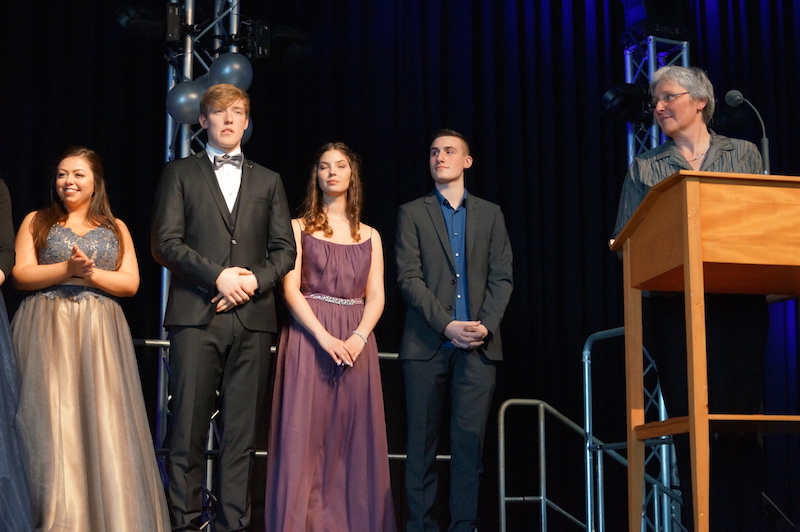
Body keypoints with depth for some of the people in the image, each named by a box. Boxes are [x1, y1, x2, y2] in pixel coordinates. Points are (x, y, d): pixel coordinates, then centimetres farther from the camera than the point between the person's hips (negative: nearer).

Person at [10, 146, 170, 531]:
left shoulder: (116, 229, 16)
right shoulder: (36, 221, 12)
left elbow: (131, 283, 5)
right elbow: (20, 275, 0)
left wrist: (91, 273, -10)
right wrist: (68, 269, -13)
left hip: (99, 334, 1)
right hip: (46, 332, -1)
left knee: (104, 424, -6)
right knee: (51, 423, -7)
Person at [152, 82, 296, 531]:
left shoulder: (268, 181, 20)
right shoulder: (180, 174, 13)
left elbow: (285, 249, 13)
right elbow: (166, 241, 2)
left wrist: (255, 280, -6)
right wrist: (217, 276, -10)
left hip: (252, 316, 2)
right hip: (196, 314, -2)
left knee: (241, 431, 1)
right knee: (189, 428, -5)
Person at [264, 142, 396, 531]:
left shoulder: (369, 236, 14)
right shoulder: (299, 228, 6)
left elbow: (375, 297, 6)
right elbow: (290, 290, -4)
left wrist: (358, 338, -13)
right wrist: (325, 338, -17)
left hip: (356, 342, 3)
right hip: (308, 336, -3)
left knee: (353, 436, 1)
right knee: (305, 433, -7)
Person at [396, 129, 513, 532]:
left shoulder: (490, 214, 16)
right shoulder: (412, 213, 10)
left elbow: (502, 277, 9)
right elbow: (409, 278, 0)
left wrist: (486, 324, -8)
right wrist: (447, 325, -12)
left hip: (479, 345, 1)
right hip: (426, 343, -1)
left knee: (470, 438, -3)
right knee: (422, 440, -1)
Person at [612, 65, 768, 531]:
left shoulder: (744, 154, 15)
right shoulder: (645, 169, 14)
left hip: (739, 303, 0)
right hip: (674, 307, 0)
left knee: (740, 413, -3)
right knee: (690, 419, -4)